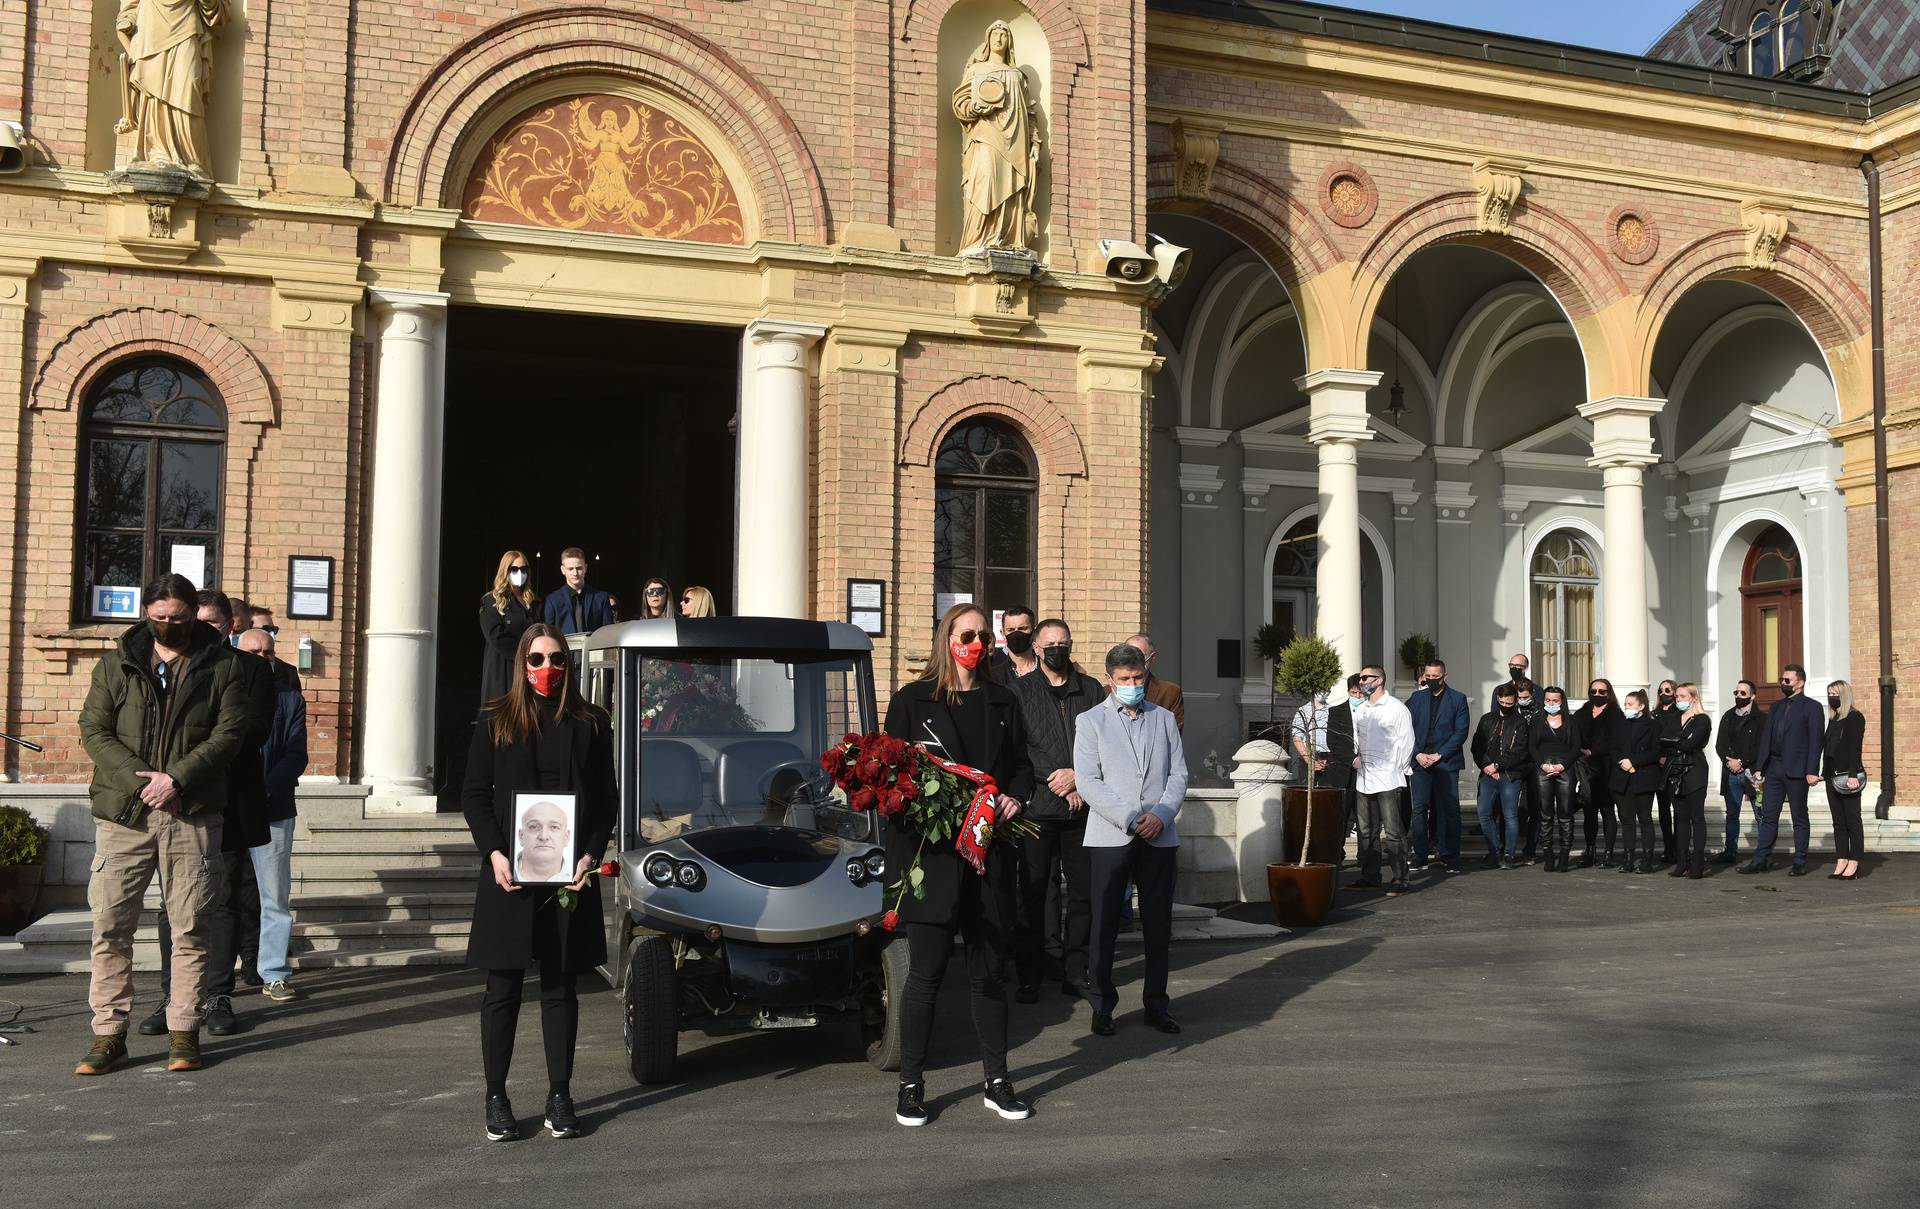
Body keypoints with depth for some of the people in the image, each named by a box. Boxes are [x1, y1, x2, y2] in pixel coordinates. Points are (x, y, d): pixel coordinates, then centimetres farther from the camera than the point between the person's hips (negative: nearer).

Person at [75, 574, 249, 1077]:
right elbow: (93, 729, 4)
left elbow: (229, 732, -2)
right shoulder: (117, 664, 10)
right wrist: (138, 778, -10)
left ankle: (183, 1031, 11)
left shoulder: (223, 665, 6)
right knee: (110, 924, 0)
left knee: (191, 927, 2)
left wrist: (176, 778, -13)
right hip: (123, 811, 1)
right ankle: (108, 1032, 8)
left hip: (193, 814, -1)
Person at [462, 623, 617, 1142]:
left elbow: (607, 797, 7)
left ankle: (560, 1097, 13)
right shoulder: (496, 720, 4)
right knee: (504, 986, 3)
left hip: (570, 873, 1)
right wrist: (494, 853, -10)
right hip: (509, 872, -1)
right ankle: (496, 1097, 12)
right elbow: (474, 794, 4)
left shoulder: (590, 723, 7)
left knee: (561, 986, 7)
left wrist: (592, 853, -7)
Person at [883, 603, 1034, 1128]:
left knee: (989, 971, 11)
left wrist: (1016, 796, -2)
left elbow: (1022, 764, 17)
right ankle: (911, 1085, 10)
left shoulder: (1002, 702, 14)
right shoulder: (912, 700, 2)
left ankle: (997, 1081, 21)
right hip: (932, 853, -4)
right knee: (926, 972, -1)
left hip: (989, 853, 4)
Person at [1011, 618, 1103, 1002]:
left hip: (1083, 807, 2)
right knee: (1032, 892, -1)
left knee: (1084, 892, 4)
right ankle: (1029, 976, 6)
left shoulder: (1091, 690, 13)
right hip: (1037, 807, -2)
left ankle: (1075, 973, 14)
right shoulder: (1020, 690, 6)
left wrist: (1078, 776, -6)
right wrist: (1057, 782, -9)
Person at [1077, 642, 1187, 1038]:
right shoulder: (1092, 722, 3)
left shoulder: (1164, 719, 13)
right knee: (1105, 925, 0)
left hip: (1160, 837, 3)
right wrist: (1129, 819, -13)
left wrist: (1161, 815, -8)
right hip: (1110, 837, -3)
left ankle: (1156, 1004, 15)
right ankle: (1102, 1006, 8)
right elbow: (1088, 781, -6)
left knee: (1158, 926, 6)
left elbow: (1179, 774, 9)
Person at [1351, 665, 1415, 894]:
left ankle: (1399, 880, -6)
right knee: (1366, 832, 11)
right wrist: (1355, 757, 5)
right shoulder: (1359, 710, 17)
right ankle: (1369, 875, 20)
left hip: (1387, 780, -7)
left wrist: (1394, 770, -8)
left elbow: (1406, 742, -4)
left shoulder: (1396, 708, -3)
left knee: (1393, 832, -8)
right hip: (1363, 779, 7)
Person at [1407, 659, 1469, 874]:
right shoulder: (1417, 698, 12)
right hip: (1420, 761, 2)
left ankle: (1449, 858, 3)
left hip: (1447, 762, -2)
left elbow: (1461, 732, -2)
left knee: (1449, 810, -2)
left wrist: (1439, 755, -9)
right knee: (1419, 809, 0)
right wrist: (1418, 754, -6)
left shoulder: (1458, 699, 4)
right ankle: (1420, 858, 5)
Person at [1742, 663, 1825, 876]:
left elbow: (1816, 741, -9)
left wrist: (1812, 771, -16)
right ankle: (1761, 860, 8)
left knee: (1799, 818, 3)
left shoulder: (1812, 708, -2)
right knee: (1768, 816, 5)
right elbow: (1765, 738, 15)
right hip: (1773, 769, 6)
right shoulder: (1776, 708, 16)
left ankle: (1800, 863, 9)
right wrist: (1759, 768, 8)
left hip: (1796, 771, -6)